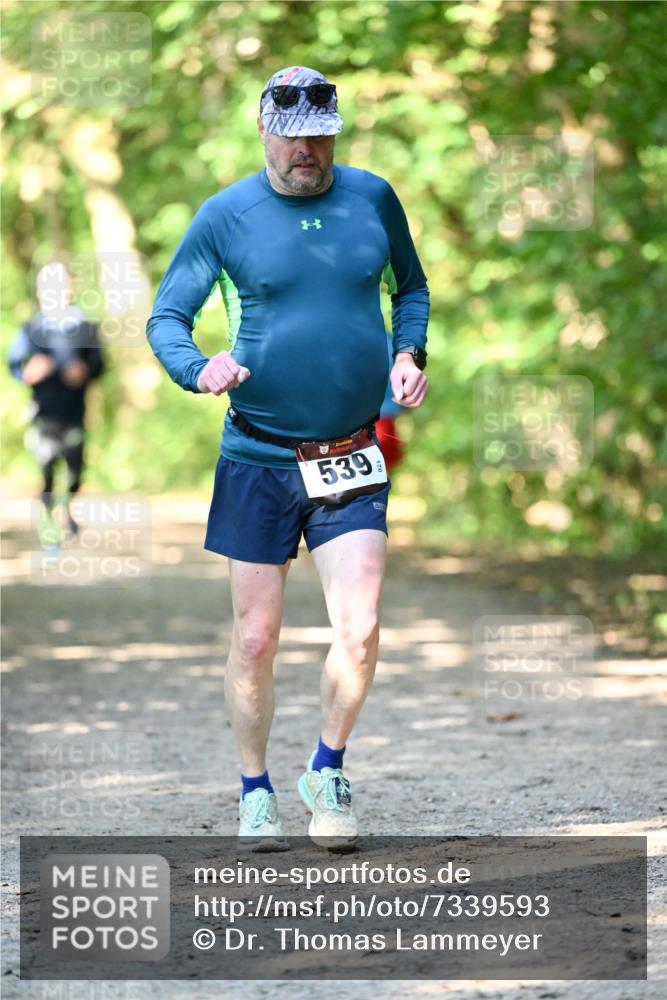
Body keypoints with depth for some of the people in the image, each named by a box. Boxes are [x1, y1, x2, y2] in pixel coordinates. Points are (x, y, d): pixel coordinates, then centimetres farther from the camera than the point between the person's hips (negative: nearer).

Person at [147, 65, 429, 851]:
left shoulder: (373, 199, 5)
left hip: (353, 461, 1)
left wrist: (409, 353, 0)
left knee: (358, 632, -10)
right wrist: (199, 368, -21)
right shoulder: (225, 217, -2)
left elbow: (411, 287, 20)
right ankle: (255, 792, 20)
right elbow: (165, 317, 1)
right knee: (256, 637, 2)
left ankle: (327, 770, 13)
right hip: (257, 460, -1)